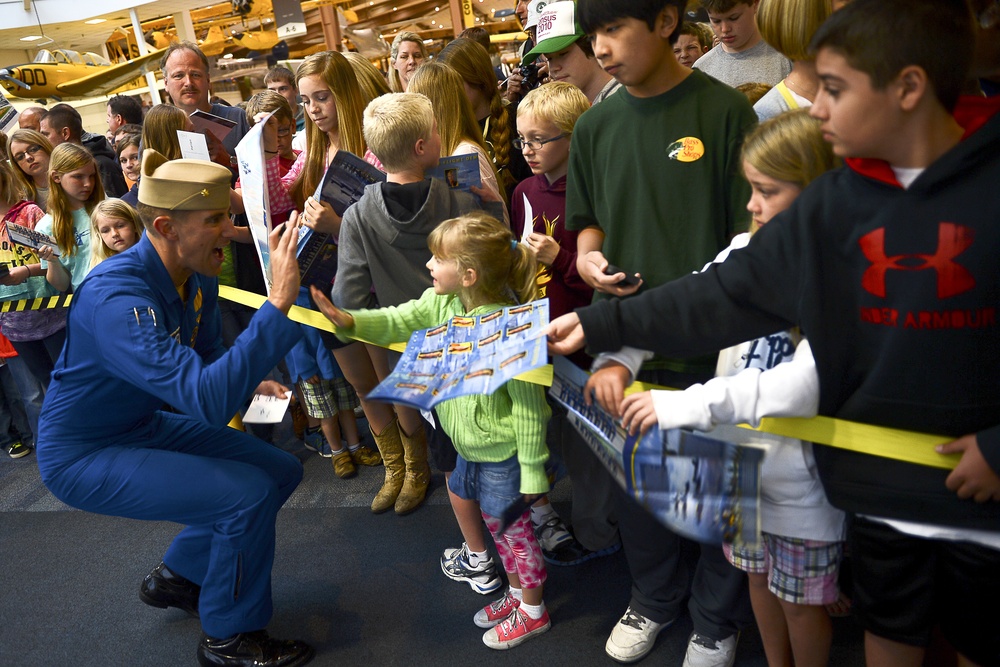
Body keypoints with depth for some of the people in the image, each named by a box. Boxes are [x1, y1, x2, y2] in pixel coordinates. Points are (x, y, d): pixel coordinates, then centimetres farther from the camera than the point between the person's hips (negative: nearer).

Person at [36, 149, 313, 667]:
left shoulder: (197, 279, -6)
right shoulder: (116, 296, -33)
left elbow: (205, 357, 13)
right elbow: (209, 400, -43)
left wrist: (248, 382, -9)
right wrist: (279, 302, -46)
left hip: (148, 426, 9)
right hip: (84, 455, -9)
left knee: (281, 470, 6)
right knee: (248, 493, -22)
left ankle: (176, 577, 24)